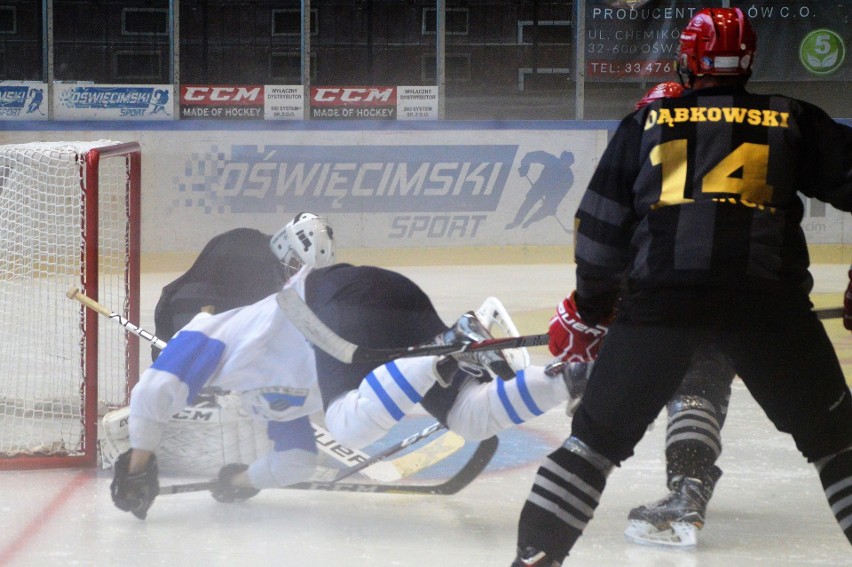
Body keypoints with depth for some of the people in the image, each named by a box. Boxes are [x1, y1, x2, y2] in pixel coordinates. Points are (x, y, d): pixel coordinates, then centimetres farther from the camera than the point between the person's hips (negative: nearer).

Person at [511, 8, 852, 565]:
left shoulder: (647, 123, 18)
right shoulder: (792, 121, 15)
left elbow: (603, 226, 18)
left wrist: (590, 309, 29)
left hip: (660, 297, 1)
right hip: (766, 299, -1)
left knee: (599, 434, 13)